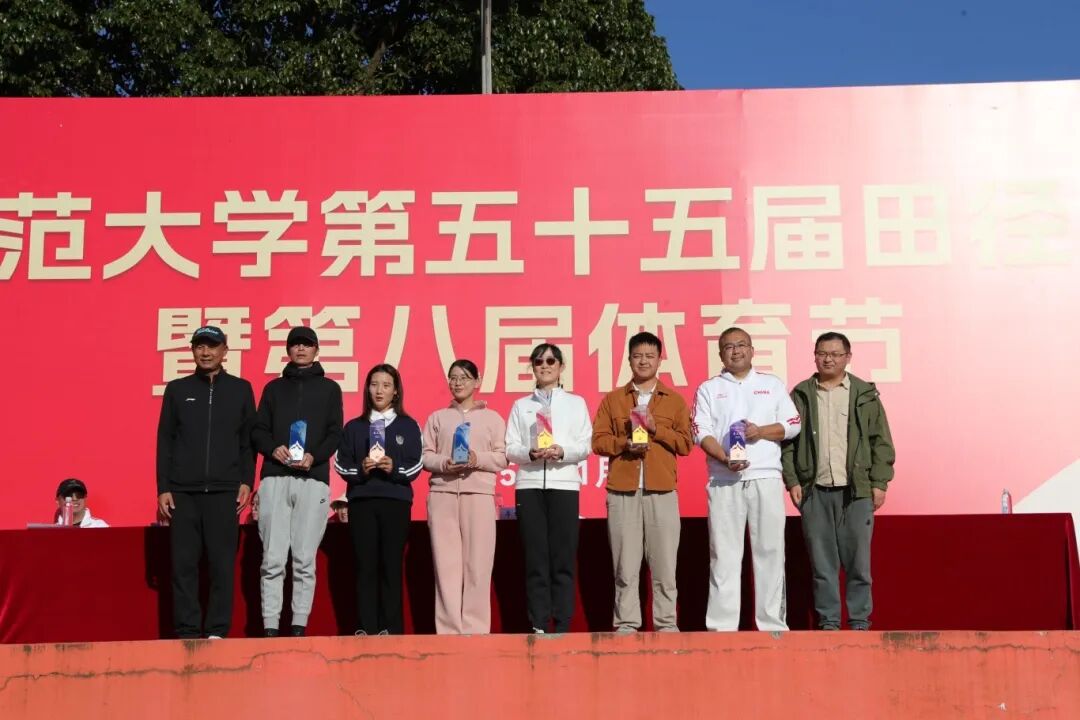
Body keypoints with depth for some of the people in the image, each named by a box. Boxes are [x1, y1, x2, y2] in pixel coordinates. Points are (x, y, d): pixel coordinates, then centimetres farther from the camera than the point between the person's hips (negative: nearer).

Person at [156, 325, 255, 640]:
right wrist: (163, 488, 2)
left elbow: (248, 440, 9)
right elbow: (165, 441, 9)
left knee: (222, 563, -2)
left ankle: (217, 631, 3)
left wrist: (246, 481, -1)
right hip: (183, 491, 1)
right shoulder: (177, 389, 11)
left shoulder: (241, 389, 10)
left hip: (224, 491, -1)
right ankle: (186, 632, 5)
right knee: (183, 564, -1)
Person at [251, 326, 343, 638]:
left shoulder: (329, 388, 14)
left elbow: (335, 433, 6)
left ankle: (299, 626, 1)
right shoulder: (274, 387, 18)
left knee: (305, 560, -3)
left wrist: (314, 456, -12)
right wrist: (273, 449, -9)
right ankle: (270, 627, -2)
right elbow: (258, 430, 12)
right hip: (275, 479, 1)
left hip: (313, 480, -1)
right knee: (273, 559, -4)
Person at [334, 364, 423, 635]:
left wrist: (394, 468, -16)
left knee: (391, 566, -3)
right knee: (365, 566, -2)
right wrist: (360, 470, -13)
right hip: (361, 502, 1)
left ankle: (391, 629, 0)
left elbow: (416, 467, 3)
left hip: (396, 502, -1)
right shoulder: (354, 427, 13)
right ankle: (366, 629, 0)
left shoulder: (408, 426, 10)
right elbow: (341, 465, 6)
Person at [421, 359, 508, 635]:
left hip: (479, 493, -1)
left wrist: (478, 459, -11)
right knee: (446, 562, -4)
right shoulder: (437, 418, 17)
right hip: (442, 493, 1)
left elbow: (502, 458, 7)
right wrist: (443, 463, -10)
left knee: (477, 563, -6)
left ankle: (475, 629, -3)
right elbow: (425, 456, 10)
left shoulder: (492, 418, 14)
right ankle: (449, 630, -2)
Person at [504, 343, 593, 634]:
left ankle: (562, 626, 0)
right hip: (529, 484, 1)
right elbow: (510, 448, 7)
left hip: (564, 483, -1)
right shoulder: (521, 405, 15)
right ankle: (539, 626, 1)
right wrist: (531, 453, -12)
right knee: (535, 558, -1)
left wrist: (561, 451, -15)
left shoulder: (576, 402, 13)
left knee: (563, 557, -4)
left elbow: (586, 445, 4)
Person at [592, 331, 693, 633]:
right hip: (622, 490, 0)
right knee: (625, 563, 0)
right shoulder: (612, 399, 13)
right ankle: (626, 624, 5)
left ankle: (667, 624, 5)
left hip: (662, 491, 0)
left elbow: (685, 443, 5)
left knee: (664, 562, -1)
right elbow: (598, 440, 6)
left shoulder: (675, 400, 12)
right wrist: (624, 444, -11)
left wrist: (656, 429, -8)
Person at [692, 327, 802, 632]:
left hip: (766, 477, 1)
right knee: (724, 553, -1)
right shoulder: (708, 389, 12)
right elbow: (702, 432, 2)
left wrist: (761, 431, -8)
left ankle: (773, 623, 9)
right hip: (724, 480, -1)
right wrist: (725, 459, -14)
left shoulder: (772, 384, 14)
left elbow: (793, 425, 9)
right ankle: (722, 625, 3)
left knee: (770, 550, 1)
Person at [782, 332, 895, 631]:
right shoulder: (801, 395, 9)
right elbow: (787, 440, 7)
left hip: (857, 490, -1)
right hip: (814, 491, 1)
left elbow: (881, 442, 6)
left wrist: (879, 483, -1)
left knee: (858, 559, 1)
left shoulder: (866, 395, 8)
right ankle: (828, 621, 11)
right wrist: (792, 481, -2)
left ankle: (860, 621, 10)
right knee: (821, 561, 3)